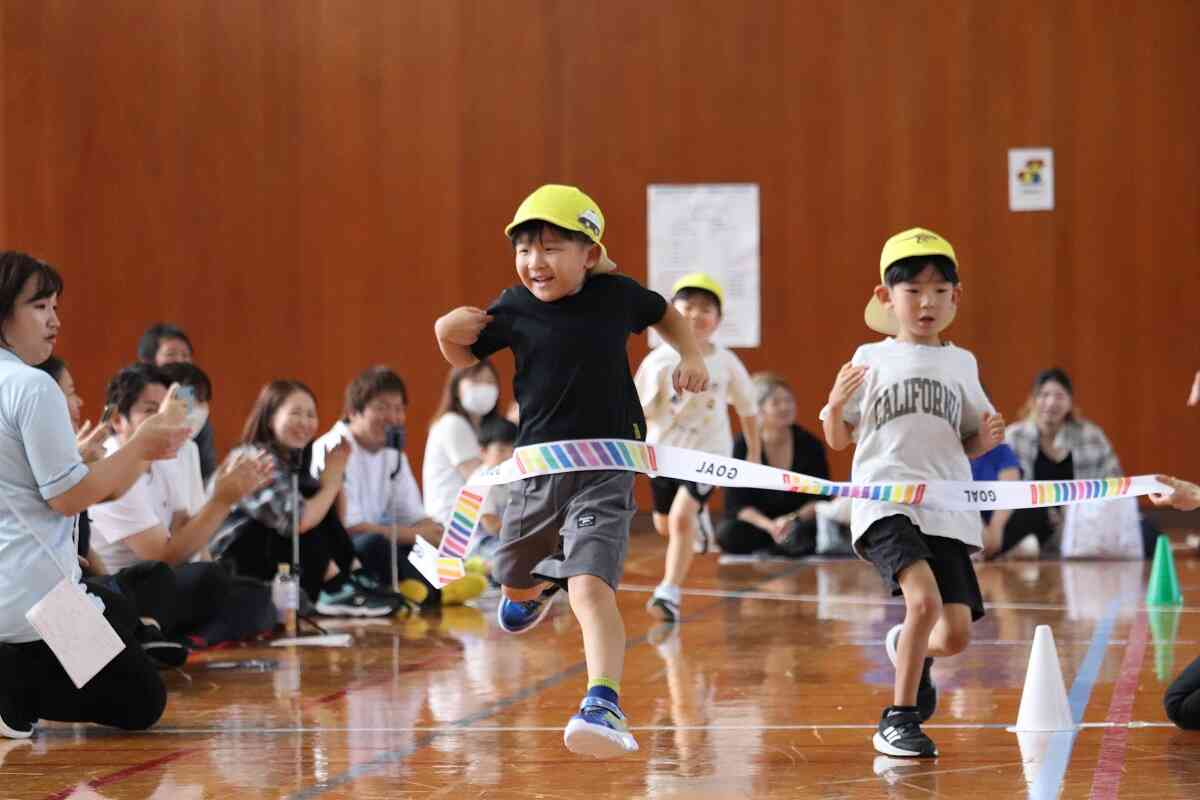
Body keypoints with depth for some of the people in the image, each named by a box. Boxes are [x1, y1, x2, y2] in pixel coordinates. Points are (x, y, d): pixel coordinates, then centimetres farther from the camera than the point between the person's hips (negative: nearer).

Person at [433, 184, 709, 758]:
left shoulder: (615, 294, -5)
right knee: (513, 578, 25)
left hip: (606, 469, -3)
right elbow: (465, 359, 11)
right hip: (538, 467, 3)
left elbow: (664, 314, 18)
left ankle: (603, 706, -30)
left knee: (591, 587, -23)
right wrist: (447, 335, -10)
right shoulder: (513, 309, -5)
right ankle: (536, 587, 63)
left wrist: (690, 356, 3)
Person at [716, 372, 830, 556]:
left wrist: (794, 519, -22)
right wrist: (770, 526, -27)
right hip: (758, 526, 0)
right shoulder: (742, 446, -6)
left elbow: (820, 500, -1)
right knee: (727, 533, -32)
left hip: (801, 522, 0)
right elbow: (736, 505, -10)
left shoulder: (810, 445, -1)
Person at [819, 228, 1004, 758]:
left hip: (948, 510, 4)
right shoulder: (871, 360, 7)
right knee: (925, 599, -27)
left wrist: (988, 437, -1)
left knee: (956, 633, -4)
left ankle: (908, 648, 34)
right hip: (885, 502, -3)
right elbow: (838, 440, 9)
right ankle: (899, 719, -10)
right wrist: (838, 402, -11)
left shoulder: (961, 364, 14)